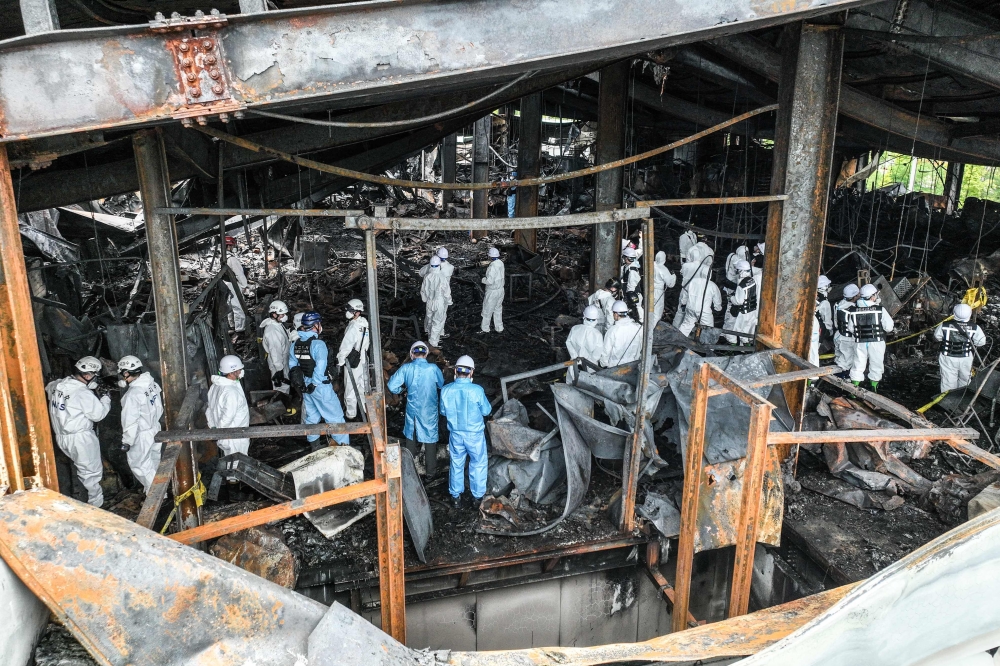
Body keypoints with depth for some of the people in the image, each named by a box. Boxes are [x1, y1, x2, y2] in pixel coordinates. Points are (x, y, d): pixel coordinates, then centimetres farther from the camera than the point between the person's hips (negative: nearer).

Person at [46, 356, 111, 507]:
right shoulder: (83, 393, -24)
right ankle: (96, 503, 18)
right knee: (92, 471, 8)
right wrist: (106, 398, 0)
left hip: (61, 436, 8)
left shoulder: (58, 384, -1)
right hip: (80, 438, -8)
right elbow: (99, 414, -17)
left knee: (83, 466, 25)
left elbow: (49, 388, 25)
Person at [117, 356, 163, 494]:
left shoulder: (132, 394, -26)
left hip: (141, 436, -8)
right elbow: (159, 407, 6)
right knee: (154, 461, 22)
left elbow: (130, 421, -21)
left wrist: (126, 441, -11)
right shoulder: (152, 384, -5)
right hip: (155, 430, 8)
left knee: (138, 464, 8)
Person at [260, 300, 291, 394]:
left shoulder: (278, 324, 3)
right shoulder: (272, 330, -28)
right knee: (282, 389, 2)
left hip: (284, 363, 10)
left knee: (285, 385, 23)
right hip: (278, 366, -10)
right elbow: (274, 352, -28)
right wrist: (279, 370, -26)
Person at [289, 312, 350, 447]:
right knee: (335, 415, 4)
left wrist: (299, 382, 14)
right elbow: (320, 368, -28)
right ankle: (343, 444, 9)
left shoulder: (296, 344, 1)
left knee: (311, 415, 21)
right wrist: (314, 384, -18)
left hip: (305, 384, 7)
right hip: (320, 386, -7)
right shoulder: (318, 344, -22)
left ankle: (313, 443, 33)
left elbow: (292, 365, 9)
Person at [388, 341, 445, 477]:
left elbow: (391, 385, -11)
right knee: (430, 439, 13)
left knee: (410, 437, 22)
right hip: (429, 411, -2)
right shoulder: (433, 369, -17)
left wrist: (400, 391, 10)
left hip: (412, 409, 2)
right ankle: (430, 470, 24)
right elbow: (442, 385, -1)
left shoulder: (406, 368, -13)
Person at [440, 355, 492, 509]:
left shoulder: (446, 390, -14)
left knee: (456, 465, 19)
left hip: (455, 434, 3)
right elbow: (486, 411, -9)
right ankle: (478, 496, 28)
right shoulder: (477, 390, -23)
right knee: (478, 465, 17)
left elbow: (443, 411, 1)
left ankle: (456, 497, 30)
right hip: (475, 434, -3)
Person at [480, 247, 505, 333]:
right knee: (498, 310, 19)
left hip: (492, 292, -8)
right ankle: (499, 328, 27)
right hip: (500, 290, 8)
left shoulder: (493, 267, -27)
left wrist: (483, 280, -10)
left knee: (487, 310, 9)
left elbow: (490, 281, -28)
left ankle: (485, 328, 22)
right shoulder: (501, 263, -1)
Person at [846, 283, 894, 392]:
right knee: (875, 366, 13)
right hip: (876, 342, -2)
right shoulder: (880, 310, -14)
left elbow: (850, 328, 3)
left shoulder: (853, 310, -5)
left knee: (858, 366, 12)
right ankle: (874, 389, 21)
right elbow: (889, 327, -11)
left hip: (860, 343, 2)